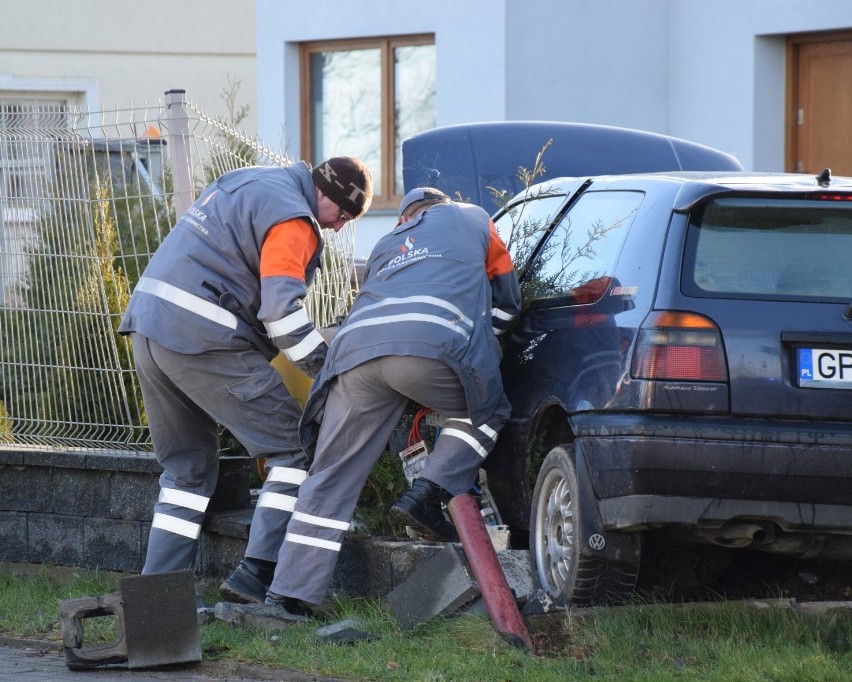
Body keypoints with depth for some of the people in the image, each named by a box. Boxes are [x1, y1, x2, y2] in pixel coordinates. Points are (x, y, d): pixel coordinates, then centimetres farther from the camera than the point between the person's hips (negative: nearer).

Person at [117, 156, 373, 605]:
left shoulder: (243, 184, 22)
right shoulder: (290, 216, -9)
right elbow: (282, 310, -17)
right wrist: (326, 368, -10)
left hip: (149, 329, 10)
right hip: (204, 341, -10)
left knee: (186, 468, 19)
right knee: (294, 451, -2)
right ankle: (256, 576, -9)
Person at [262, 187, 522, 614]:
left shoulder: (387, 245, 42)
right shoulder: (471, 219, 33)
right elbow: (507, 299, 35)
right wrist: (481, 340, 51)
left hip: (356, 351, 4)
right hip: (430, 348, -4)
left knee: (331, 478, 6)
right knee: (486, 412, 23)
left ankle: (290, 593, 0)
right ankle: (426, 496, 4)